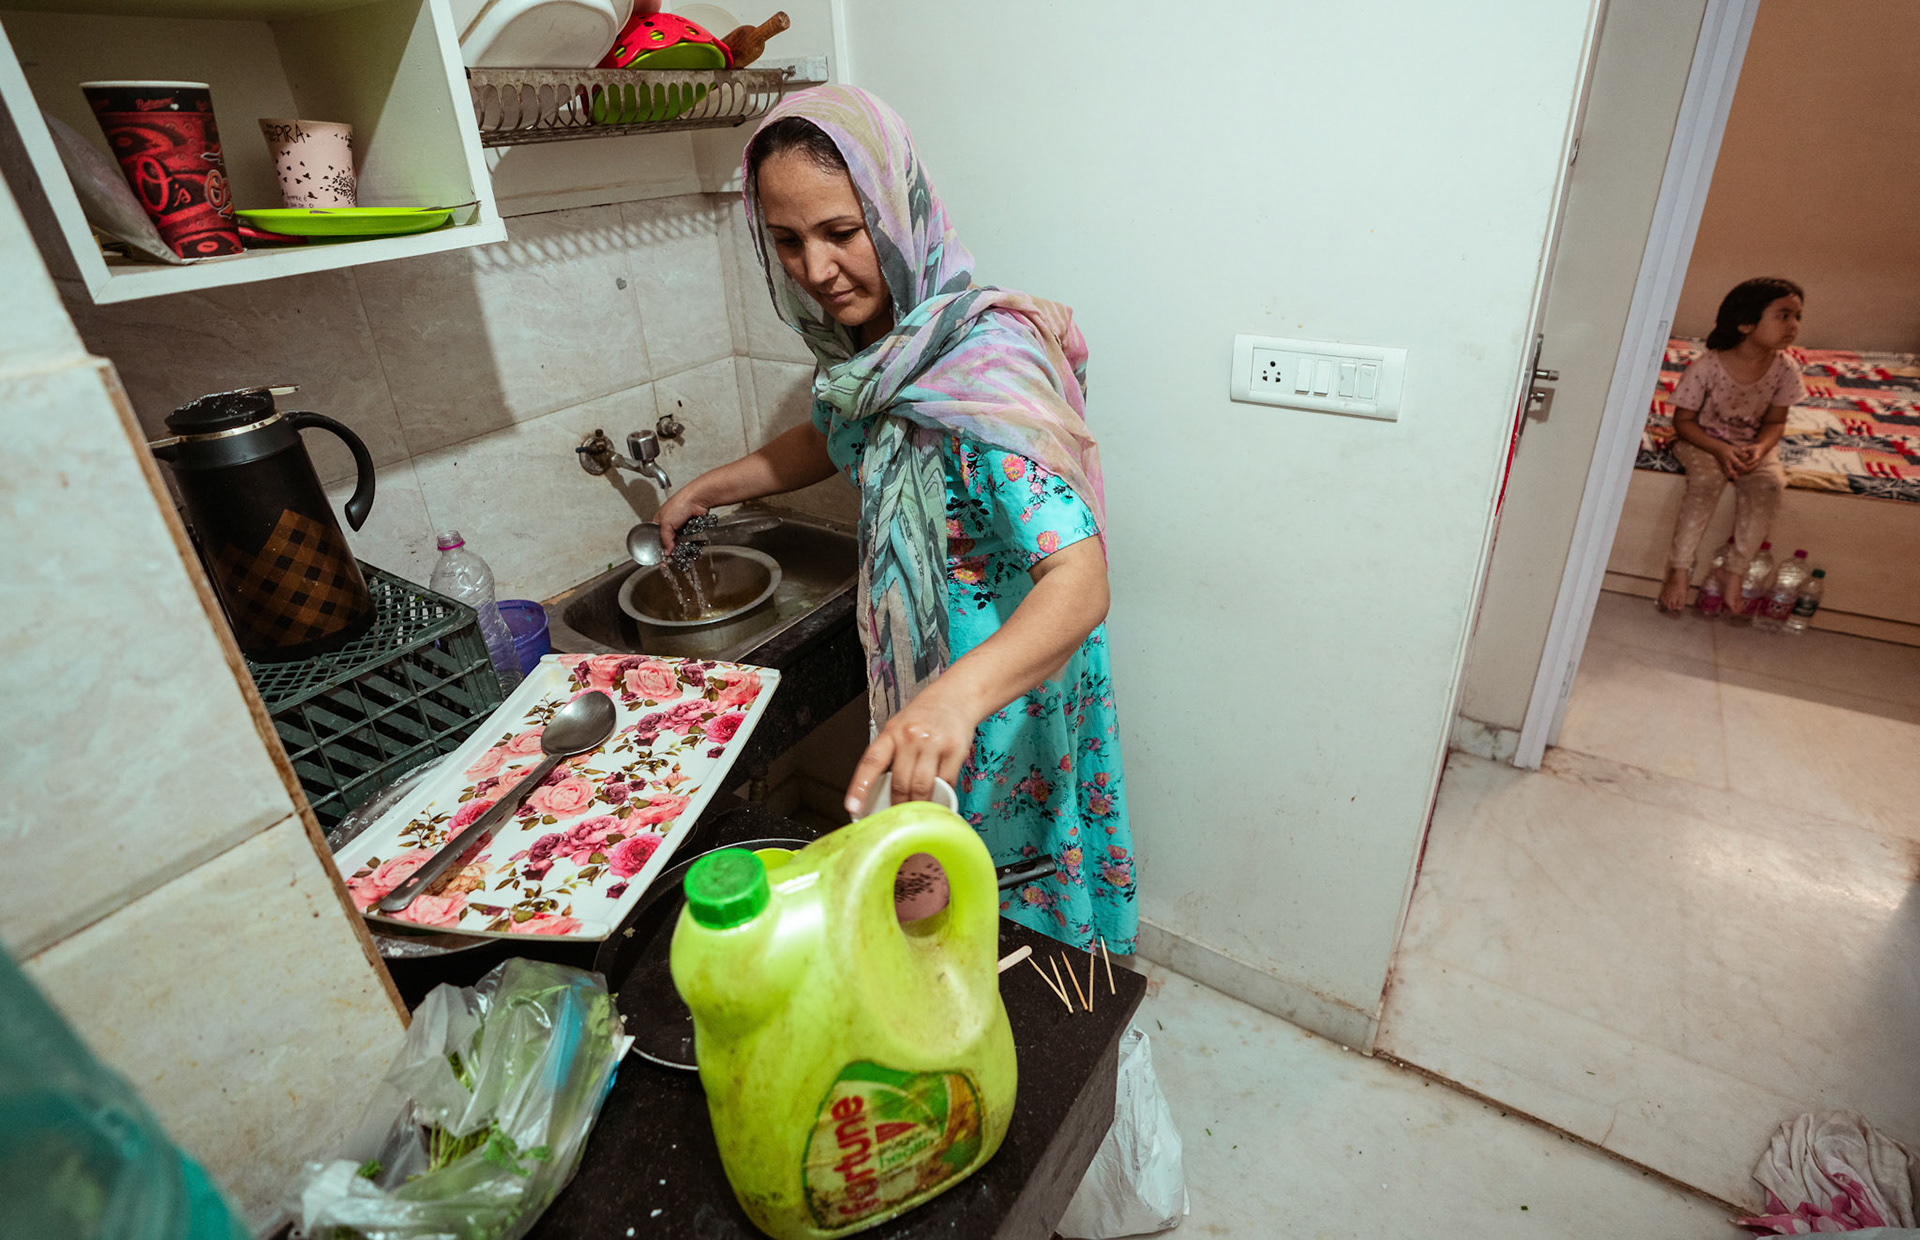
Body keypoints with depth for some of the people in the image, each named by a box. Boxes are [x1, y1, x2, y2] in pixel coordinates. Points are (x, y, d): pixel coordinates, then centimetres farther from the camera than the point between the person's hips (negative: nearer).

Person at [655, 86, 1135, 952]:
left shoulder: (984, 369, -31)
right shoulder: (871, 340, -5)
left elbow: (1080, 582, -40)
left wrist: (957, 695, -57)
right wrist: (707, 488, 12)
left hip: (1005, 677, -7)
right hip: (916, 669, 8)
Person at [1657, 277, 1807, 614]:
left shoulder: (1785, 369, -8)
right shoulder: (1707, 366, -20)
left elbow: (1775, 421, 2)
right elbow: (1683, 420, -12)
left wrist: (1760, 448, -20)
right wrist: (1719, 449, -25)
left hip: (1753, 444, 3)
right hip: (1703, 440, -3)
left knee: (1770, 484, -26)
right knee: (1707, 478, -33)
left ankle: (1735, 572, -16)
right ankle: (1679, 568, -24)